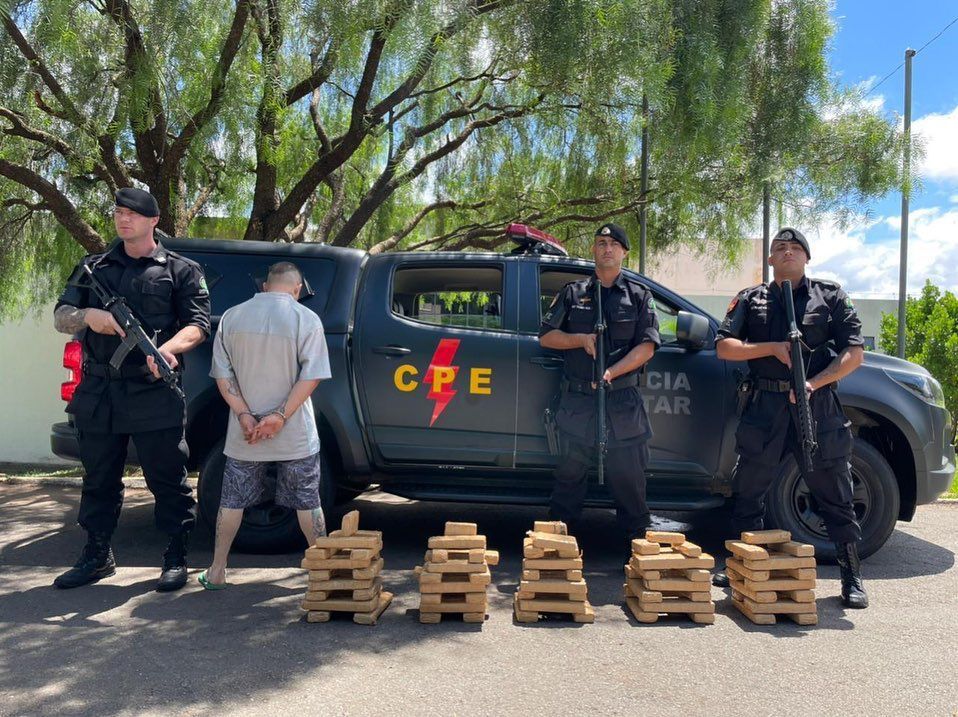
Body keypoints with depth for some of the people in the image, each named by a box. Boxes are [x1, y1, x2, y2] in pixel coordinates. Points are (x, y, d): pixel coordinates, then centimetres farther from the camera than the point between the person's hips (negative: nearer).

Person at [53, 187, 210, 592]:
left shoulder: (181, 270, 6)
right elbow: (61, 317, 11)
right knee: (99, 480, 14)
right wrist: (88, 316, -13)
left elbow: (198, 324, -4)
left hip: (154, 396, -4)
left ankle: (175, 559, 12)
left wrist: (167, 349, -24)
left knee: (167, 480, 1)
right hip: (98, 394, 4)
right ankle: (97, 557, 27)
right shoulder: (93, 268, 17)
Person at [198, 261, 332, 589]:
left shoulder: (231, 318, 3)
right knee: (307, 502, 9)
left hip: (243, 436, 2)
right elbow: (311, 376, -15)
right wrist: (280, 416, -15)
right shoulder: (306, 319, -7)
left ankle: (216, 572, 21)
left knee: (232, 500, 14)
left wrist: (244, 415, -7)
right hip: (296, 436, -2)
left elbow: (223, 375, -1)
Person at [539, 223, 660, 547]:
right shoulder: (573, 293, 11)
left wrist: (611, 372, -15)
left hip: (623, 402, -1)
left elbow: (647, 346, -2)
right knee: (570, 473, 9)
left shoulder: (639, 296, 8)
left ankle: (638, 538, 17)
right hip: (577, 400, 1)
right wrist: (582, 340, -8)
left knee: (628, 475, 4)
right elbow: (546, 336, 9)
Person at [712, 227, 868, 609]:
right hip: (765, 405, 1)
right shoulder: (750, 299, 11)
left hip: (818, 405, -1)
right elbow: (724, 346, 2)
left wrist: (813, 383, -12)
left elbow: (854, 353, 2)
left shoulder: (831, 296, 8)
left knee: (835, 496, 4)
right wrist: (774, 347, -10)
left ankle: (852, 578, 15)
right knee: (749, 492, 8)